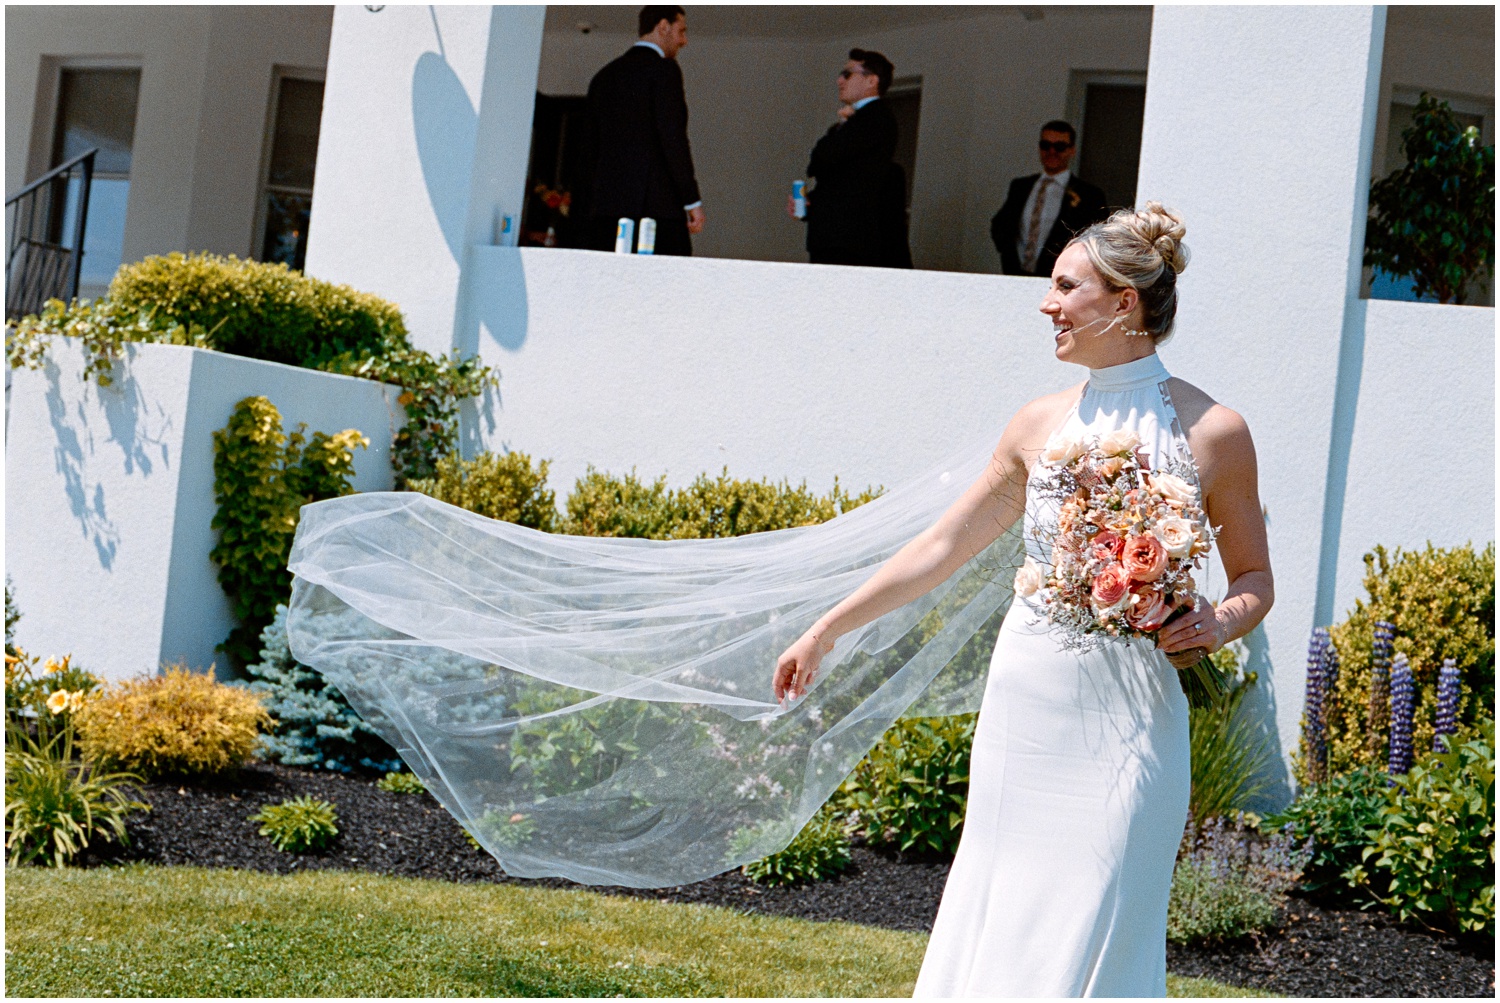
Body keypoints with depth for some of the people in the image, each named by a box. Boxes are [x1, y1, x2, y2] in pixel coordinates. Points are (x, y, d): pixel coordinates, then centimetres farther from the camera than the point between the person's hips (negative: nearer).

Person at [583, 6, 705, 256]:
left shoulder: (603, 76, 20)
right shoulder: (664, 70, -2)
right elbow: (673, 137, -11)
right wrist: (692, 201, -10)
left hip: (604, 206, 7)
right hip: (657, 205, -7)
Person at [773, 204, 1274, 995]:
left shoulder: (1211, 432, -4)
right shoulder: (1041, 424, 7)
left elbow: (1254, 578, 6)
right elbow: (943, 546, 15)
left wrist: (1219, 624, -17)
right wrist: (826, 631, 19)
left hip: (1124, 717, -4)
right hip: (1025, 701, 4)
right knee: (996, 926, 5)